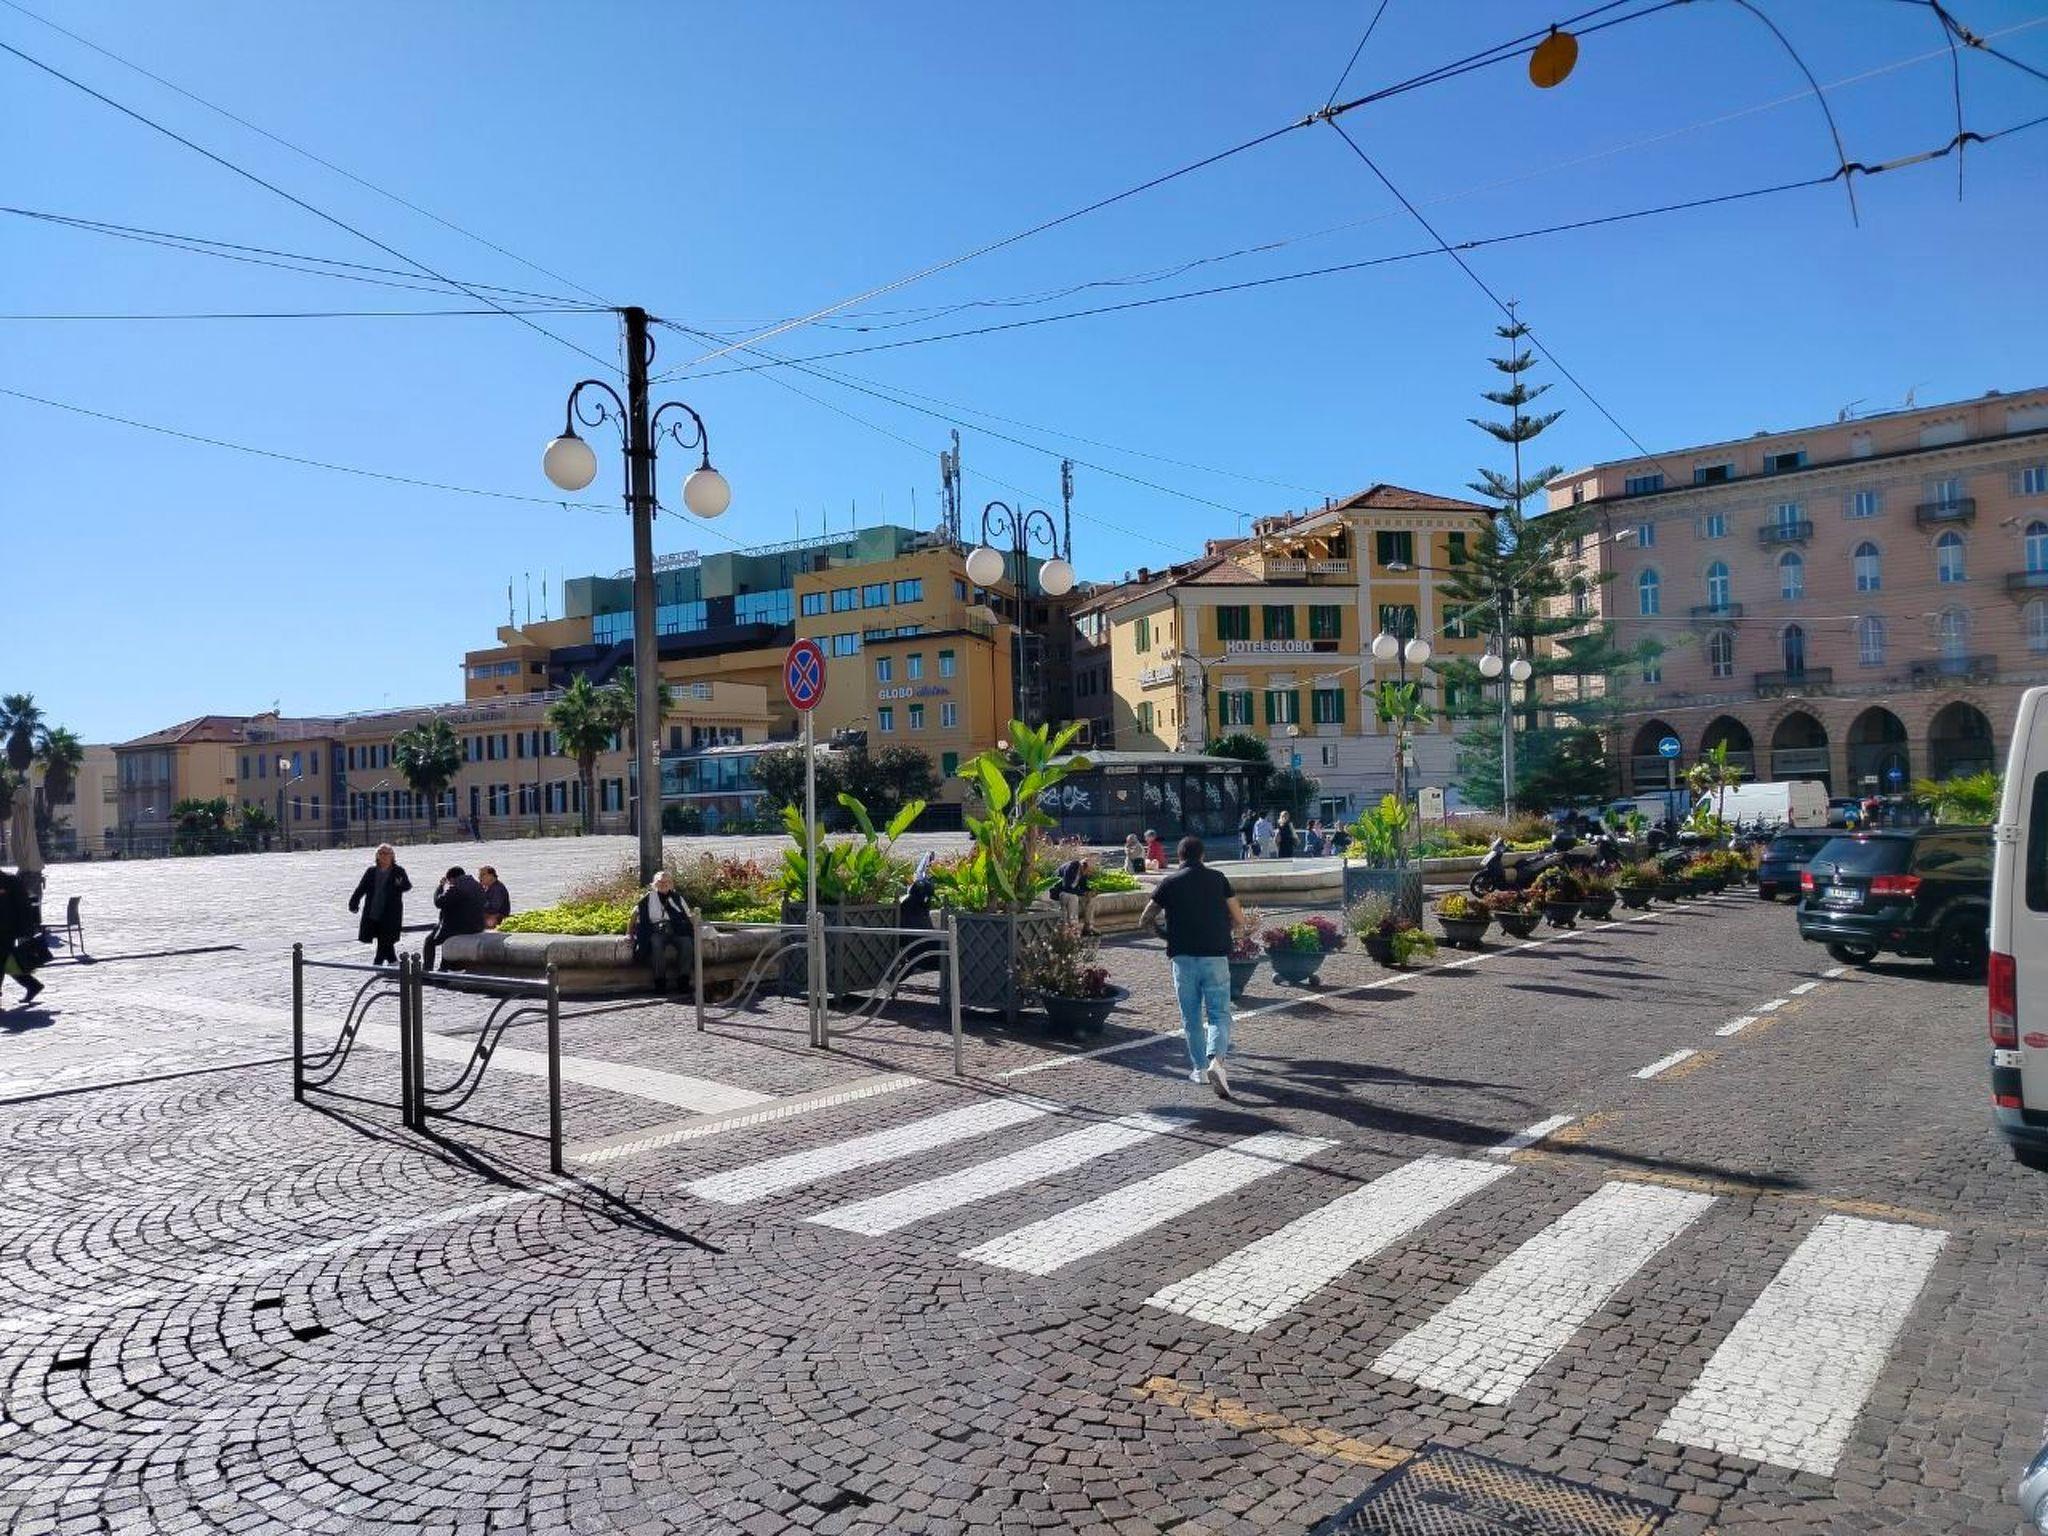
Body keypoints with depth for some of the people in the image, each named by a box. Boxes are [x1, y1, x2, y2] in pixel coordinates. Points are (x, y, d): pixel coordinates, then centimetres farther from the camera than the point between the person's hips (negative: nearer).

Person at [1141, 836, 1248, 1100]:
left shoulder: (1169, 883, 4)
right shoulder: (1218, 879, 6)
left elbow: (1144, 922, 7)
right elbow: (1239, 921, 7)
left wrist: (1161, 927, 25)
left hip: (1183, 957, 1)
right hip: (1215, 955, 0)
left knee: (1191, 1016, 14)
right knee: (1219, 1013, 3)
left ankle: (1200, 1068, 20)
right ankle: (1215, 1058, -20)